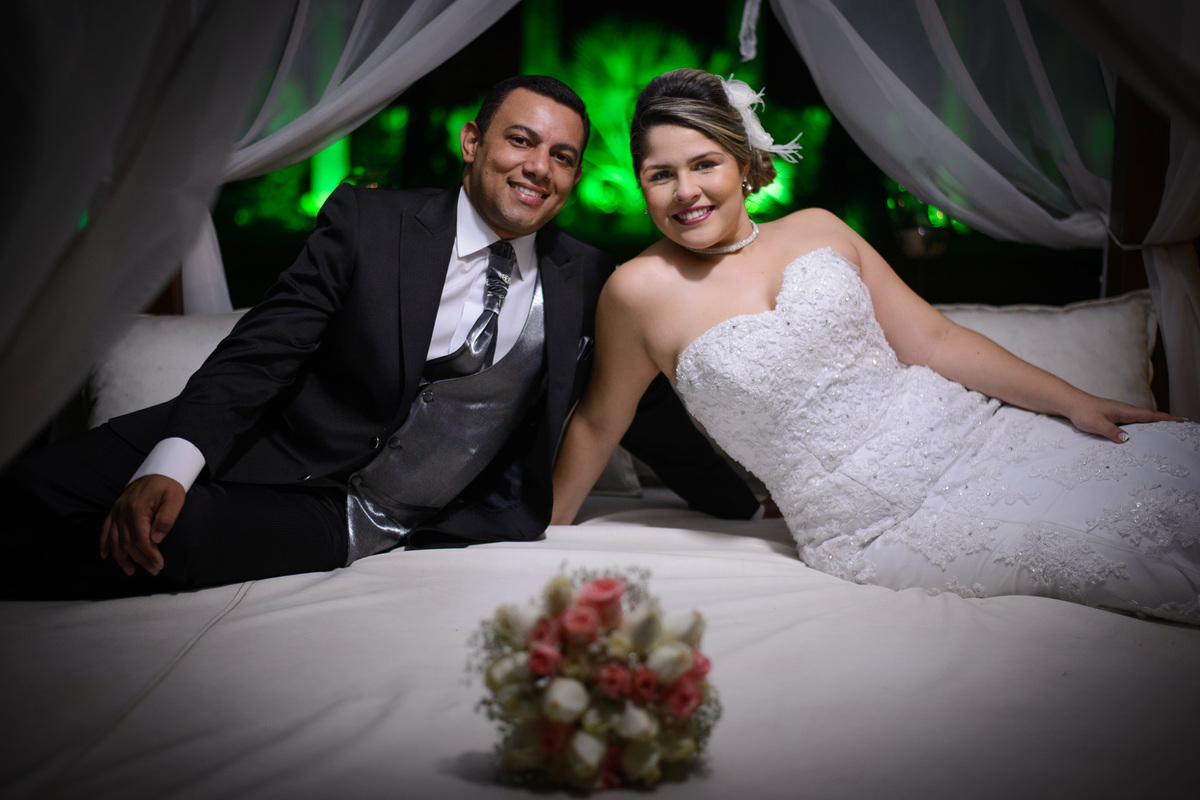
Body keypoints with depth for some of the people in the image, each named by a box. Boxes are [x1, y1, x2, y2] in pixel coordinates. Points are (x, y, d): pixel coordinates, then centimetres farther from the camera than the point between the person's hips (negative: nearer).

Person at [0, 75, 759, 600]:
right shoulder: (369, 222, -5)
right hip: (300, 470, 0)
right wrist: (170, 463, -26)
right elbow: (262, 352, -11)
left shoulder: (586, 279, 1)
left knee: (174, 536, -26)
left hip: (432, 528, 0)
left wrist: (758, 500, 9)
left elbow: (641, 411, 9)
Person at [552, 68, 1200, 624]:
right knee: (1124, 542, -19)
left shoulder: (818, 229, 5)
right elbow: (598, 423, 7)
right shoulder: (644, 289, -5)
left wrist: (1074, 400, 0)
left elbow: (934, 340, 6)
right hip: (879, 527, -4)